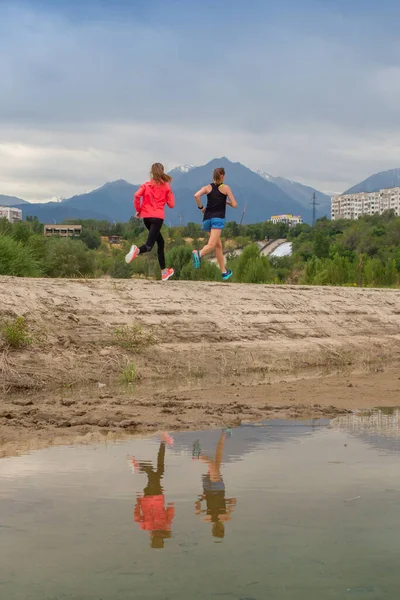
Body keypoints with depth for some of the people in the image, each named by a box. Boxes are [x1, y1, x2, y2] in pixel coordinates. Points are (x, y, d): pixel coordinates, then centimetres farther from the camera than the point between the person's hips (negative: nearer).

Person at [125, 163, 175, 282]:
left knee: (160, 242, 19)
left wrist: (138, 210, 3)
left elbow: (137, 195, -8)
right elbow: (171, 204, 5)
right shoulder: (166, 186, 5)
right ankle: (137, 250, -50)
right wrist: (170, 194, 22)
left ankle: (164, 272, 22)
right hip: (158, 217, -4)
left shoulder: (146, 185, 9)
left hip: (146, 217, 4)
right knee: (149, 245, -13)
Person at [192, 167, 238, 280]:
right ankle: (199, 254, -50)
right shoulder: (226, 188, 6)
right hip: (218, 218, -5)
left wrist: (201, 207, 6)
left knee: (218, 245, 17)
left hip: (208, 218, 5)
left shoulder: (208, 187, 12)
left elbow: (196, 195, -8)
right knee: (212, 245, -18)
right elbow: (234, 205, 3)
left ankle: (224, 272, 23)